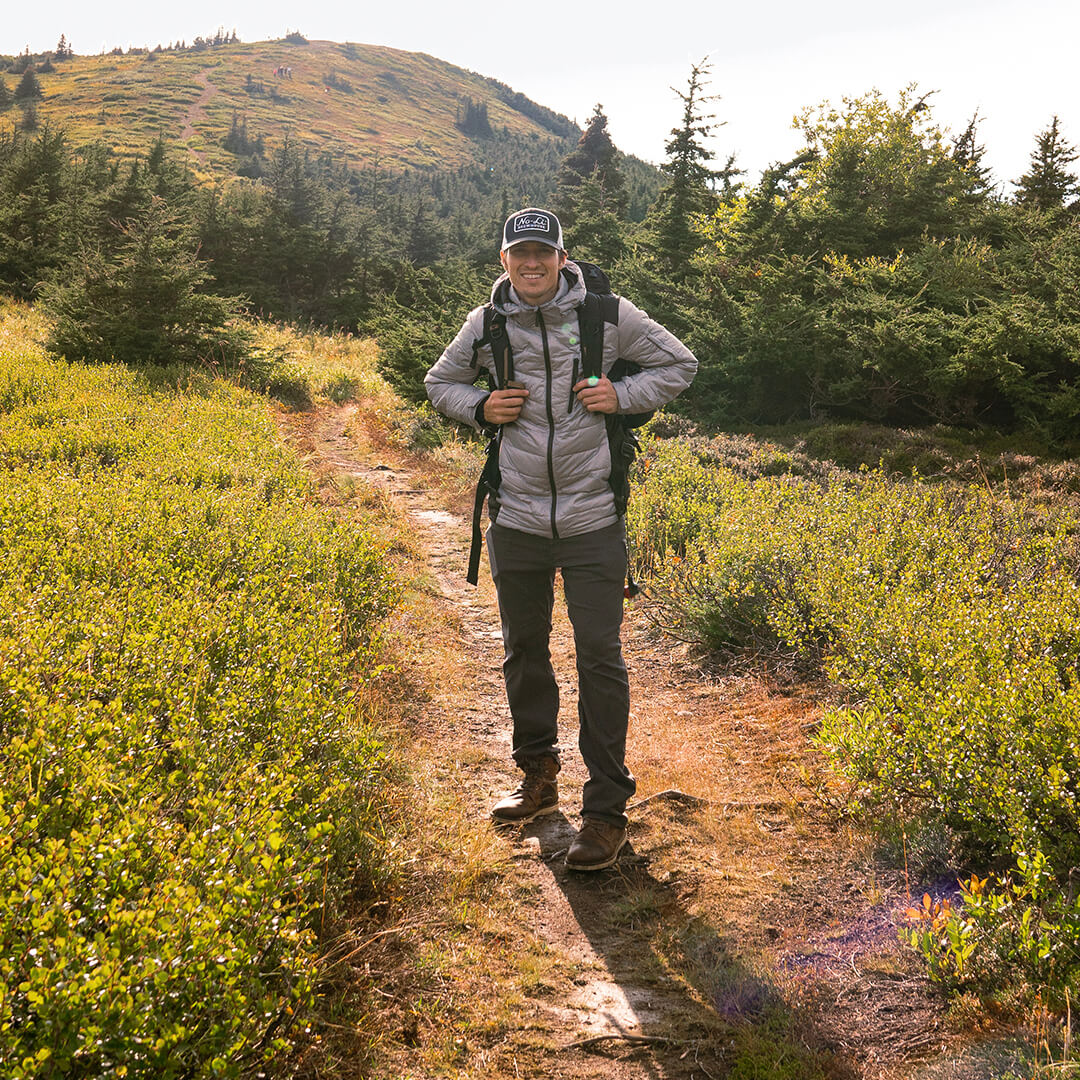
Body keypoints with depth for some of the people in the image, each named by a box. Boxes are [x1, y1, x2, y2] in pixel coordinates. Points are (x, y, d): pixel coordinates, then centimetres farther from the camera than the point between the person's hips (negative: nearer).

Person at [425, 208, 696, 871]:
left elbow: (680, 365, 9)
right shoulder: (487, 325, 3)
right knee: (524, 653, 15)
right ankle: (539, 776, 35)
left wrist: (623, 395, -8)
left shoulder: (608, 315, -3)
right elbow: (440, 383, 19)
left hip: (592, 522, -3)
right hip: (517, 521, 3)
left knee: (600, 657, -4)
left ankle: (607, 809, 7)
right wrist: (480, 408, -2)